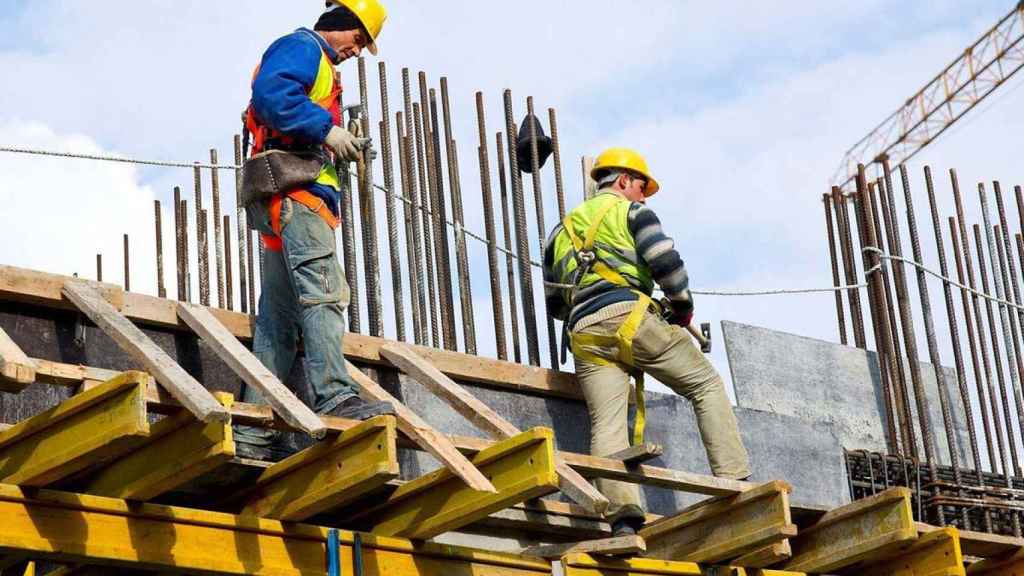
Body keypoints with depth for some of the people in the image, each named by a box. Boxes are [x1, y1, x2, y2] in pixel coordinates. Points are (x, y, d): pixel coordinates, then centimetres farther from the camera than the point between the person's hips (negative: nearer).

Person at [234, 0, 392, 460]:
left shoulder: (319, 65, 33)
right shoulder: (302, 47, 2)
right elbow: (270, 91, -18)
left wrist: (344, 147, 15)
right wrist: (326, 129, -20)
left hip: (288, 203, 10)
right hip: (294, 193, -10)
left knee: (279, 319, 5)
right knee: (323, 291, -22)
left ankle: (253, 431, 2)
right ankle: (335, 396, -35)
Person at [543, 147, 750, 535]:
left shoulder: (562, 230, 30)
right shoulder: (631, 211, 13)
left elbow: (554, 304, 30)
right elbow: (665, 262, -3)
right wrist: (683, 308, 11)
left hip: (583, 335, 5)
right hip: (629, 316, -4)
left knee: (606, 426, -8)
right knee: (707, 385, 7)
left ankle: (623, 516, -27)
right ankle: (734, 483, -6)